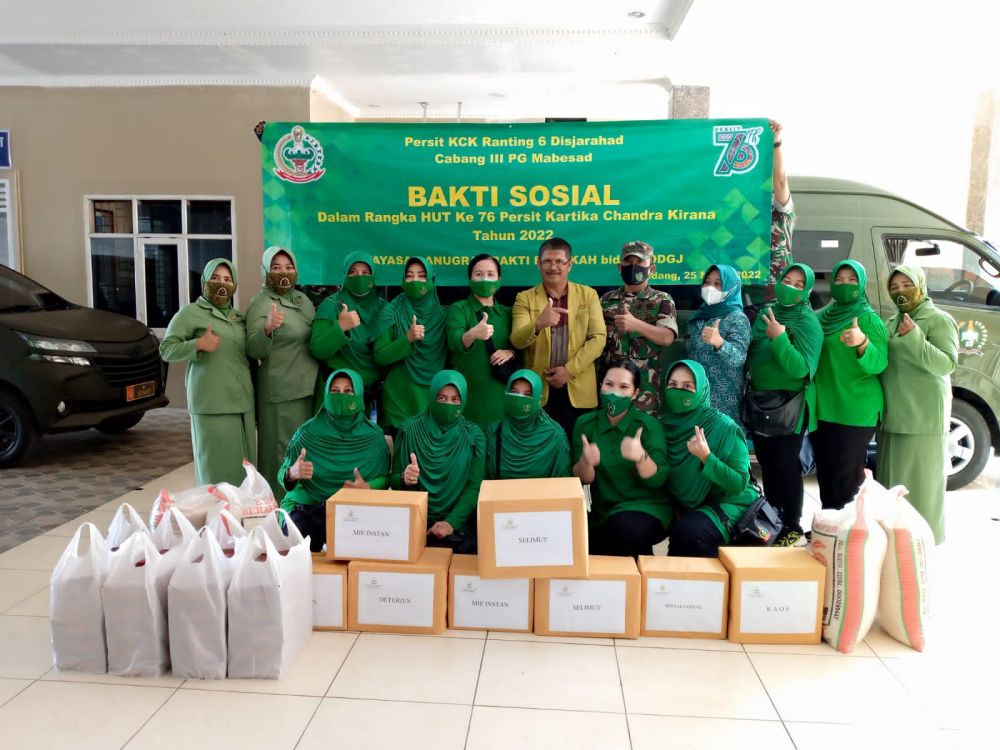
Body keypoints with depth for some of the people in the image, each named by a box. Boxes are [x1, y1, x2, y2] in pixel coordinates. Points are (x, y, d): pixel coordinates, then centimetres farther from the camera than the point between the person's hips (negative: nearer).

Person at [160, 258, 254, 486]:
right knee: (217, 467, -6)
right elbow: (166, 349, -5)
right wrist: (199, 345, -18)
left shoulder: (239, 318, 19)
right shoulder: (191, 312, 1)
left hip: (242, 402, 6)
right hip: (211, 404, -6)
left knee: (243, 466, 6)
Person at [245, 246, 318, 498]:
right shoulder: (261, 303, -8)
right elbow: (253, 351, -19)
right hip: (280, 391, -7)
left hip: (307, 387, 7)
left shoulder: (303, 299, 12)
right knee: (282, 449, -4)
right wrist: (267, 329, -37)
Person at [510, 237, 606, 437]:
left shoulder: (588, 295, 6)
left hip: (579, 390, 1)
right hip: (539, 390, 0)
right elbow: (517, 341, -9)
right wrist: (539, 324, -30)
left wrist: (569, 370, -12)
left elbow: (599, 338, -1)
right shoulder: (525, 298, 4)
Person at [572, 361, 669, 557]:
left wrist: (640, 457, -36)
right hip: (602, 512, 3)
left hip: (646, 506, -3)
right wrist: (586, 462, -27)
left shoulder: (649, 424, -9)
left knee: (626, 529, -33)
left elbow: (657, 480, -16)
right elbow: (582, 479, -4)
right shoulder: (585, 423, -1)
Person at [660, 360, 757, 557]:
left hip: (726, 504, -5)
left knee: (687, 531, -33)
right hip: (681, 507, 6)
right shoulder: (665, 424, -3)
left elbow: (739, 484, -21)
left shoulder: (724, 428, -18)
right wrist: (673, 507, -7)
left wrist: (706, 457, -32)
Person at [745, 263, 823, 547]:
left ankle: (793, 529, 5)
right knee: (767, 464, 12)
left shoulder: (808, 322, -9)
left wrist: (779, 338, -28)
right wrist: (751, 377, 3)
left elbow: (801, 368, -21)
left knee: (785, 464, -6)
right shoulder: (766, 313, 7)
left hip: (790, 404, -6)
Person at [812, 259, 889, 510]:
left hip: (856, 412, -6)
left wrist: (862, 343, -37)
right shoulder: (823, 317, 10)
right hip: (823, 409, 6)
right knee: (825, 475, 12)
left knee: (848, 479, -3)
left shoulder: (869, 318, -7)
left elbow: (878, 364, -20)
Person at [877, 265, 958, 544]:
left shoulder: (939, 320, -7)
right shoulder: (891, 323, 14)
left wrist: (914, 338, -27)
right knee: (890, 479, 14)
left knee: (920, 482, -2)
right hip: (892, 415, 7)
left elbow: (947, 364, -17)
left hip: (923, 417, -7)